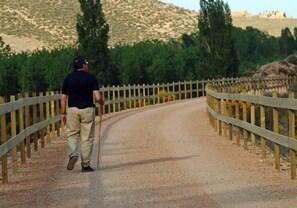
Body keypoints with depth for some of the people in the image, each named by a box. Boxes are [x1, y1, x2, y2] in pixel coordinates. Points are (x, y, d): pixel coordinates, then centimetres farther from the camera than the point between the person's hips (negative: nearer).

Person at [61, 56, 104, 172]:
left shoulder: (68, 78, 4)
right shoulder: (91, 78, -4)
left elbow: (63, 98, 4)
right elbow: (97, 97, -12)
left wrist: (63, 113, 12)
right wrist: (102, 103, 10)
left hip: (72, 110, 2)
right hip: (87, 110, -2)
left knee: (72, 135, 12)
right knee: (87, 138, 5)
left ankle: (73, 154, -15)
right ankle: (85, 165, 7)